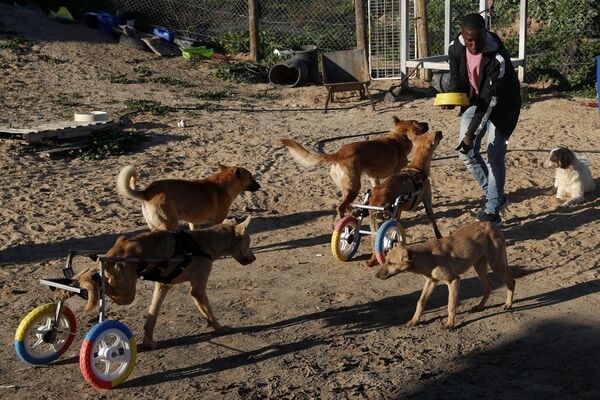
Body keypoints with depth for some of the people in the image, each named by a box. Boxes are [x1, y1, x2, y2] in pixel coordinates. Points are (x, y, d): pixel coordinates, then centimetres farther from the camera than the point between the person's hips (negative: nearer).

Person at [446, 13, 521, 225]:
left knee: (494, 156, -8)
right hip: (475, 100, 6)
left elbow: (490, 100, -32)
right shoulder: (455, 48, -16)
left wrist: (472, 132, -33)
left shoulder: (498, 58, -33)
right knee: (466, 150, 3)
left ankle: (493, 211, 3)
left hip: (500, 105, -6)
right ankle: (496, 196, 19)